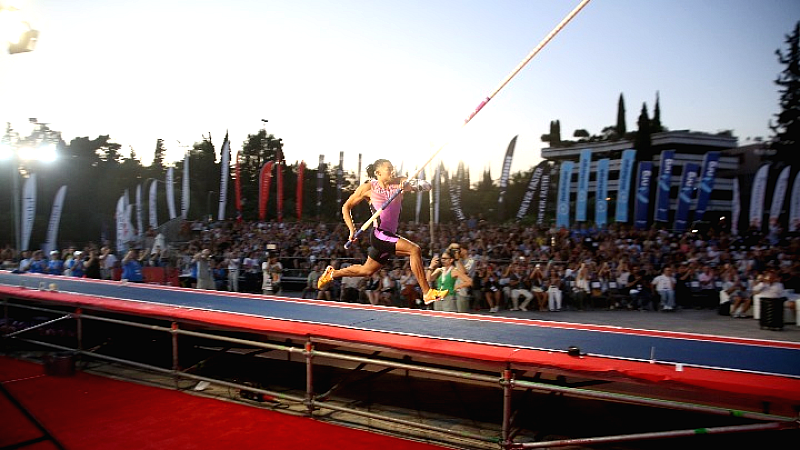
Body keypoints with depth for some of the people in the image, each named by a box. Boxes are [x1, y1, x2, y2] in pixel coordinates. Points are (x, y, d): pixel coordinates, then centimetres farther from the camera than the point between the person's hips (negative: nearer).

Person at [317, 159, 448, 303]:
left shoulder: (399, 182, 3)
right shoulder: (368, 188, -4)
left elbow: (426, 185, -8)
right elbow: (346, 207, 6)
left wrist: (410, 185, -28)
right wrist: (352, 230, -6)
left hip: (390, 235, 6)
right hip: (379, 234, -6)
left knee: (367, 271, 21)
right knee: (414, 250, -23)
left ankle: (332, 273, 41)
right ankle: (427, 293, -21)